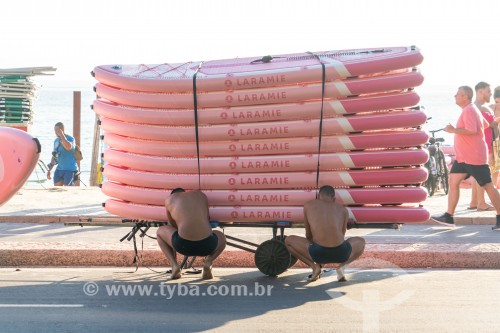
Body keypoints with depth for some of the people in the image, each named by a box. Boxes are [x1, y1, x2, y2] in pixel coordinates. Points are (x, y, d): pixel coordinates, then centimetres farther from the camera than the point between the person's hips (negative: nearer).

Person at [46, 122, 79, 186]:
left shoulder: (70, 138, -10)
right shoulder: (56, 140, 11)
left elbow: (69, 147, -34)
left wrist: (62, 135, -29)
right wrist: (49, 170, 18)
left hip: (70, 169, -7)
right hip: (59, 169, 7)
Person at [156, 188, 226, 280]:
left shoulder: (169, 199, 17)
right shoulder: (200, 194, 22)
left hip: (183, 244, -1)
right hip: (207, 244, 1)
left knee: (160, 231, 29)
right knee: (221, 237, 37)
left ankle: (174, 265, 7)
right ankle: (208, 261, 5)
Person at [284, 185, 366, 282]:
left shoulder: (308, 205, 20)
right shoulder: (343, 209, 22)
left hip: (318, 253, -1)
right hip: (341, 253, 2)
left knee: (288, 241, 25)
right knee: (361, 241, 35)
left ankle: (314, 265, 8)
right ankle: (341, 265, 9)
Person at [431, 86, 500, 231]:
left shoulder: (469, 110, -16)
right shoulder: (469, 110, 15)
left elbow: (472, 130, -30)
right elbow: (485, 124, 26)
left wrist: (453, 130, -22)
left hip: (474, 157, -10)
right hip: (463, 156, 10)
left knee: (488, 186, -3)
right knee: (453, 181, 6)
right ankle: (448, 216, 8)